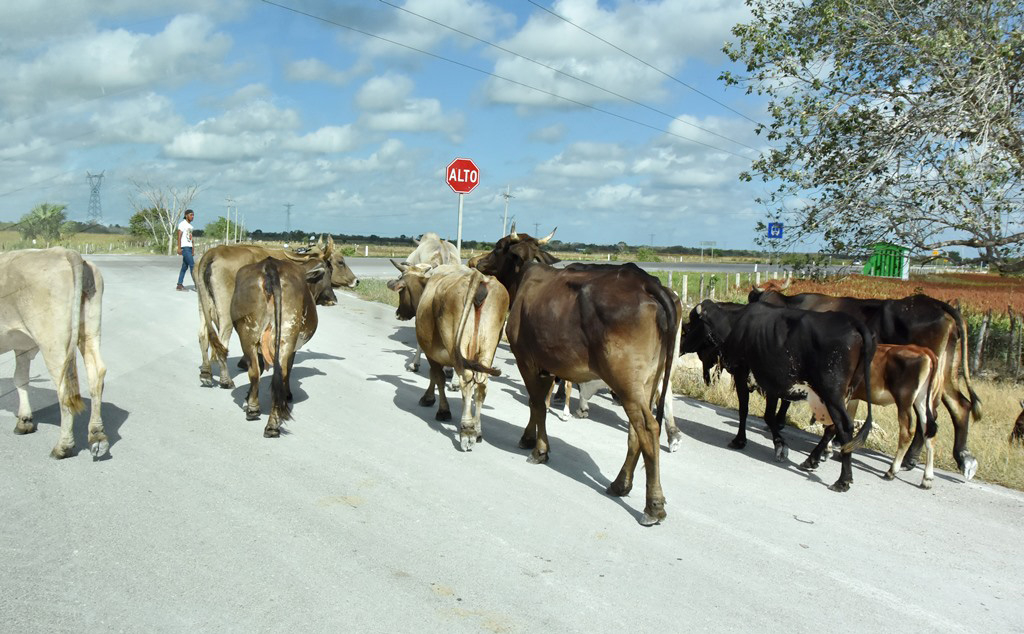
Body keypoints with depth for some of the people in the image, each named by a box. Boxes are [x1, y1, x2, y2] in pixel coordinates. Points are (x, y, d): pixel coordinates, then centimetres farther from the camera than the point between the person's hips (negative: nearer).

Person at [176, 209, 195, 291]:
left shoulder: (190, 225, 19)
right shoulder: (182, 224, -7)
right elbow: (179, 236, -13)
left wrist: (192, 250, 19)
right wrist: (179, 248, -20)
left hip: (189, 247, 9)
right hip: (184, 247, -9)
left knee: (185, 266, 7)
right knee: (192, 265, -12)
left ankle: (179, 285, 10)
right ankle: (196, 284, -12)